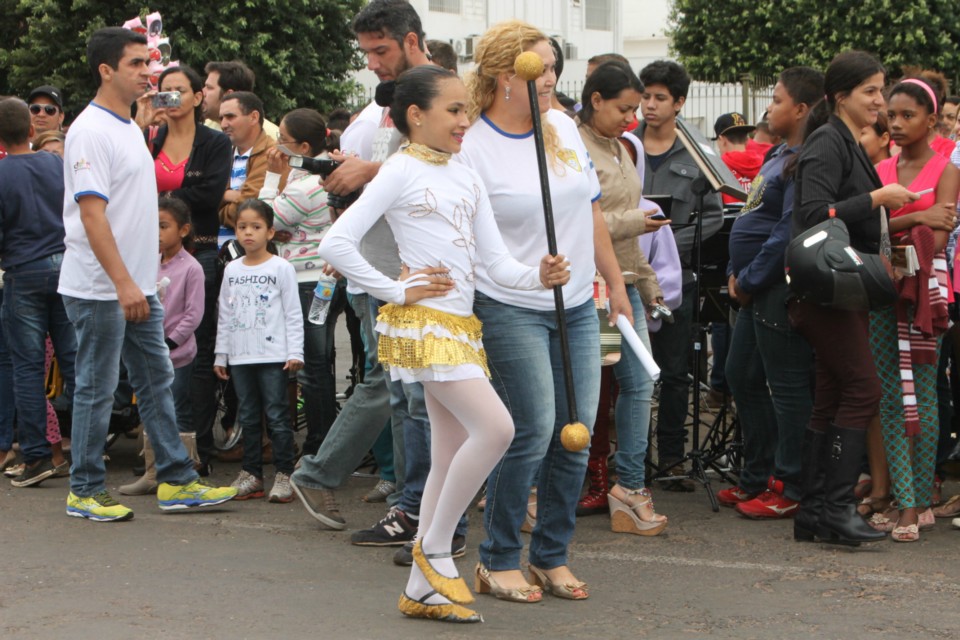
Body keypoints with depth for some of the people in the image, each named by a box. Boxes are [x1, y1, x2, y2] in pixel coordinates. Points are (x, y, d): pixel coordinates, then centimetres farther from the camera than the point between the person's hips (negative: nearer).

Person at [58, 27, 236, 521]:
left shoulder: (130, 128, 14)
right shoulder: (91, 131, -16)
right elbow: (91, 212, -21)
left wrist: (139, 283, 18)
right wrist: (123, 283, -25)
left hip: (137, 286, 9)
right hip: (99, 289, -9)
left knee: (157, 380, 10)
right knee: (97, 388, -1)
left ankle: (177, 480, 16)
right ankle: (84, 491, 9)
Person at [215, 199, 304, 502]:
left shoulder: (281, 268, -1)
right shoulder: (232, 270, 12)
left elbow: (293, 314, -2)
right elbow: (224, 315, 16)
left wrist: (295, 353, -9)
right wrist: (221, 354, 13)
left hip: (273, 355, -5)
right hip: (240, 357, 5)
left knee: (277, 415, -4)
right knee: (247, 417, 9)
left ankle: (284, 474, 1)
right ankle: (252, 474, 15)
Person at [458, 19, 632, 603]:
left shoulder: (565, 128, 9)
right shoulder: (472, 149, -10)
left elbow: (591, 211, 18)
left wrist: (615, 283, 19)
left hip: (577, 307, 6)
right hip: (510, 309, -6)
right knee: (534, 430, -11)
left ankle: (552, 556, 16)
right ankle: (499, 560, 4)